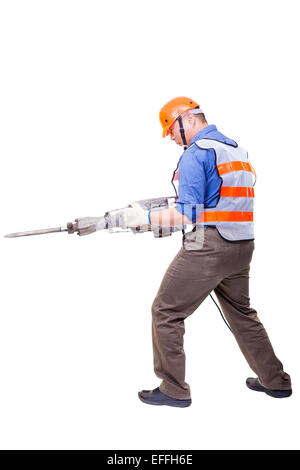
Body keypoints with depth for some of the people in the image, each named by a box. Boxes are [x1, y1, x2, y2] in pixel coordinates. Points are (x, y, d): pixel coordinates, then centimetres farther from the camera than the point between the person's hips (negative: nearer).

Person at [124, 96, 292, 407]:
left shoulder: (196, 152, -9)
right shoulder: (238, 150, 18)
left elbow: (188, 214, -15)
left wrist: (146, 217, -6)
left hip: (207, 248, -9)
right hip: (242, 246, 9)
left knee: (166, 312, 4)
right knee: (241, 312, 23)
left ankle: (174, 390, 14)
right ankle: (275, 381, 35)